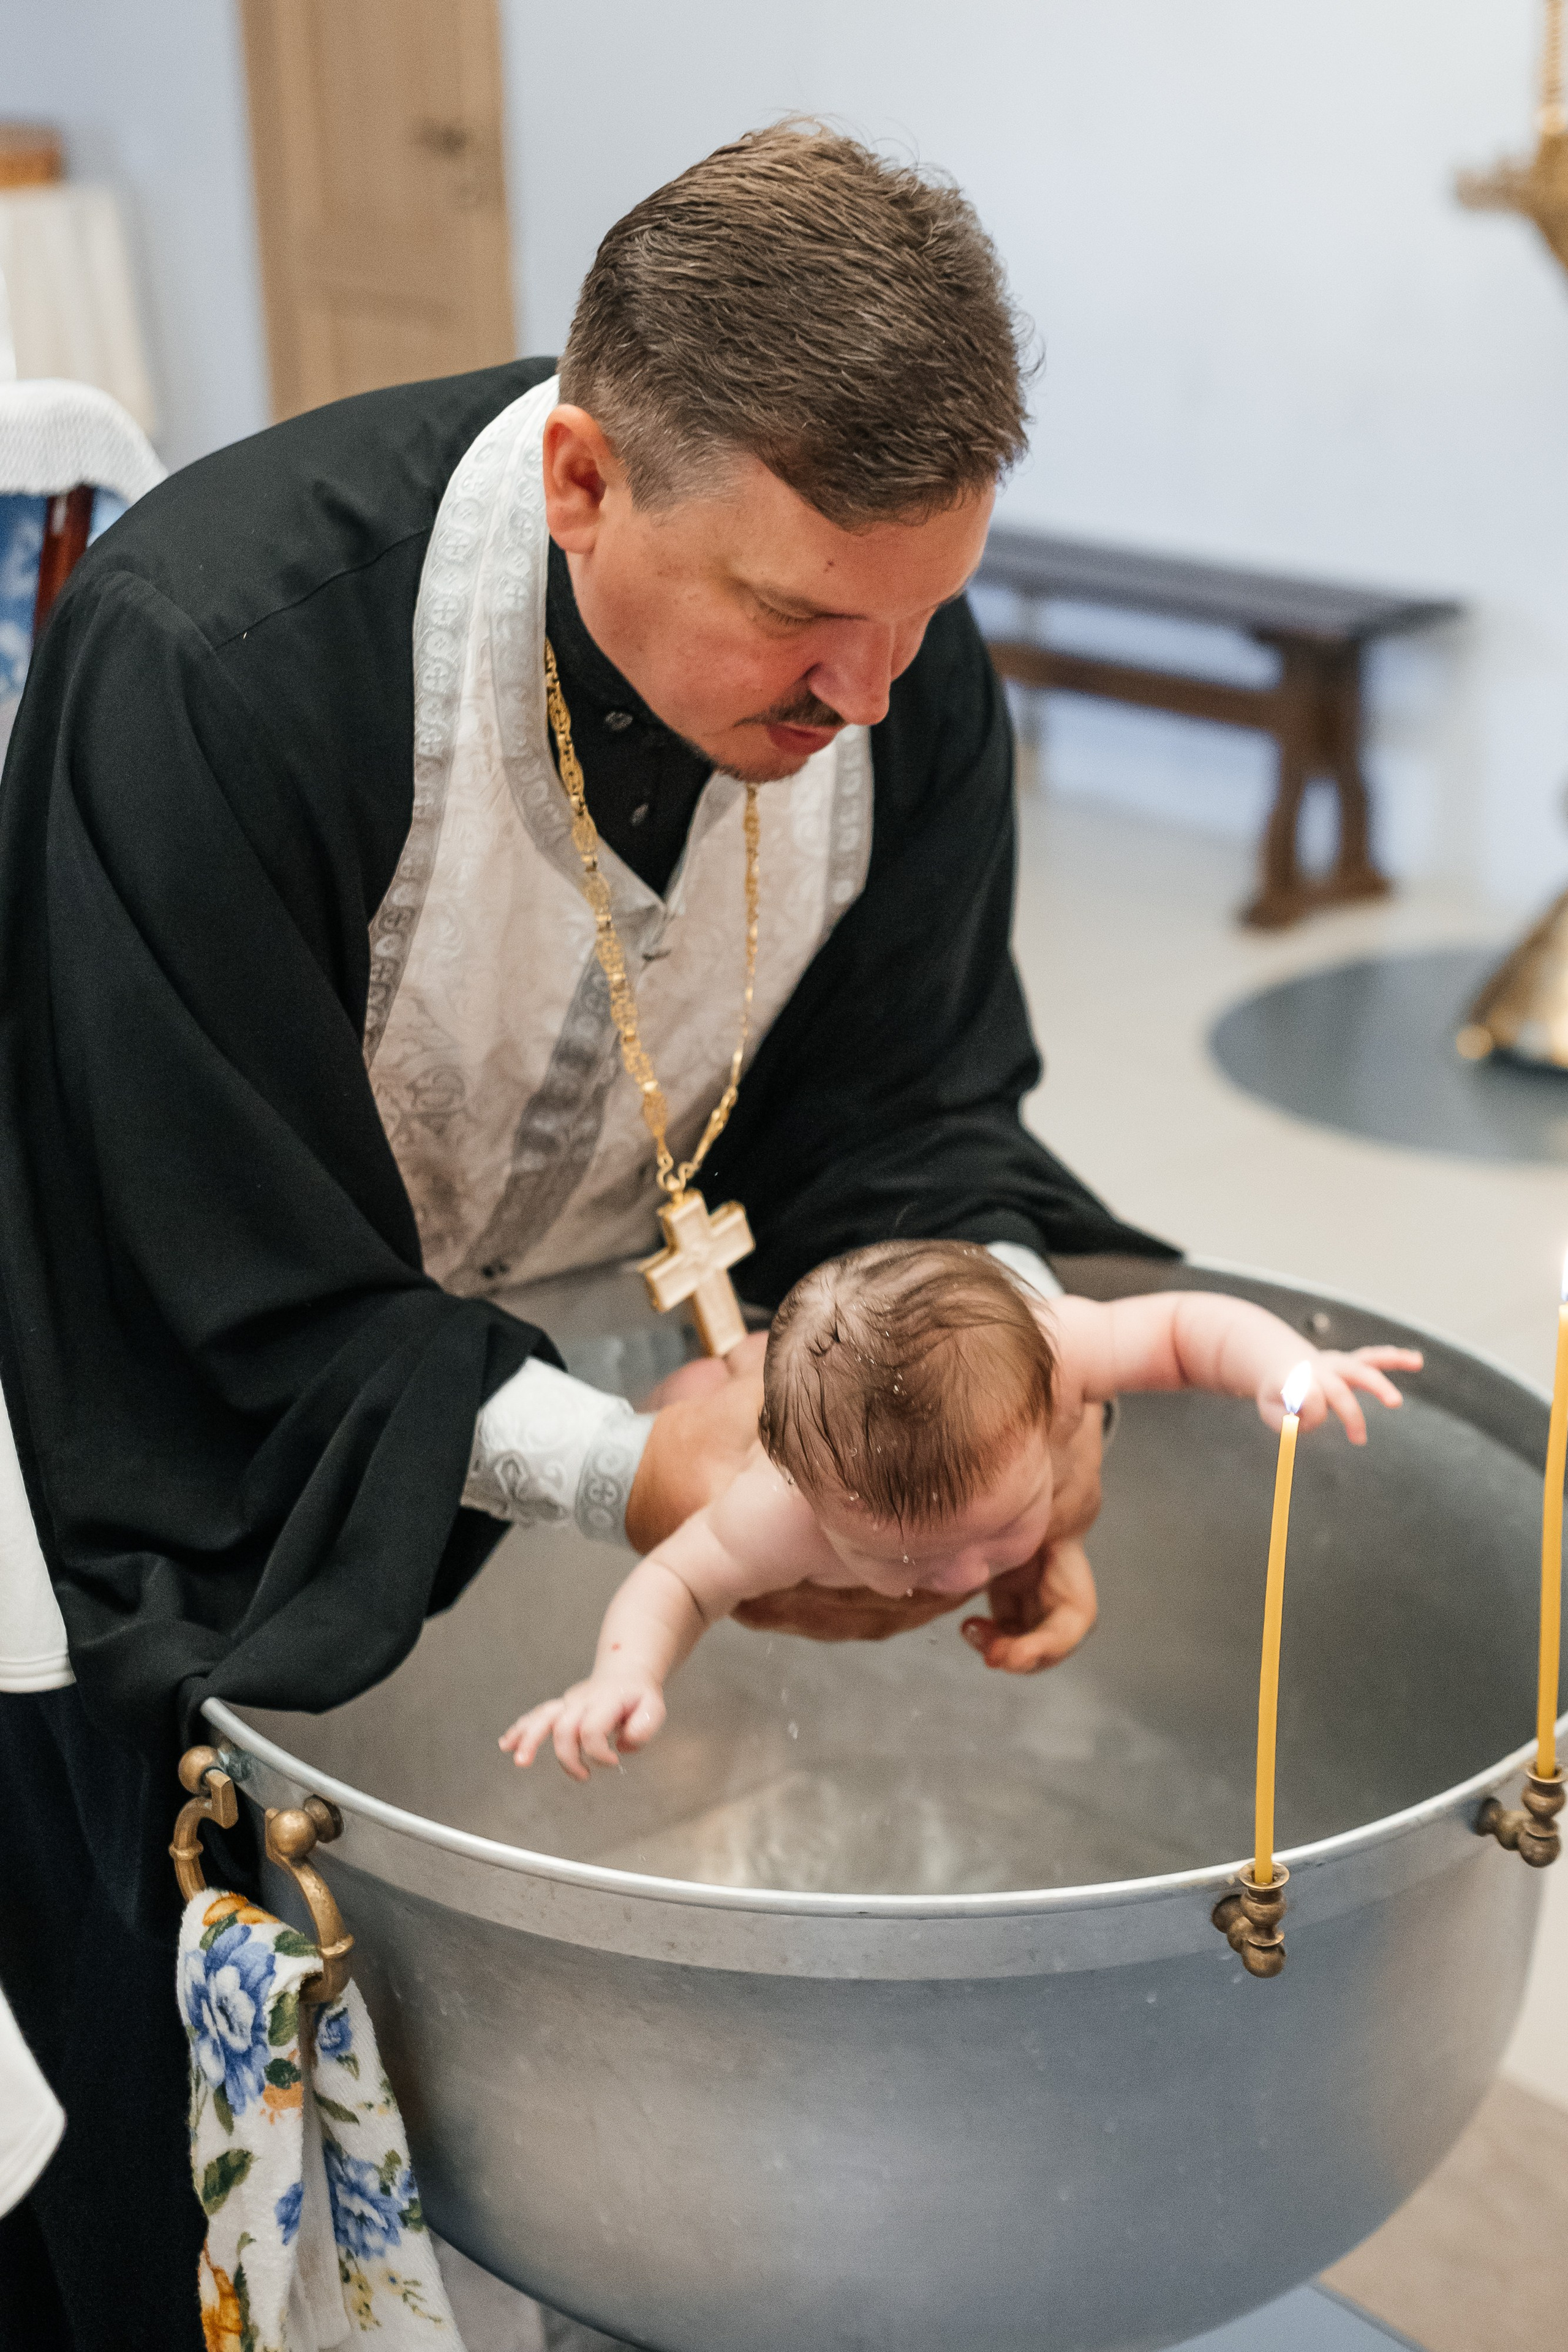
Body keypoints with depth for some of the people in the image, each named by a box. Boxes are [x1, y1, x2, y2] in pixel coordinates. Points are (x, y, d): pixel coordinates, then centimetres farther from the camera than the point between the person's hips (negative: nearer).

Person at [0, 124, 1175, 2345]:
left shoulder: (900, 669, -17)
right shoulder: (205, 661, -34)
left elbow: (899, 1113, -8)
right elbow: (235, 1285, -28)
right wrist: (606, 1466, -36)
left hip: (533, 1372, 5)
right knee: (186, 2159, 5)